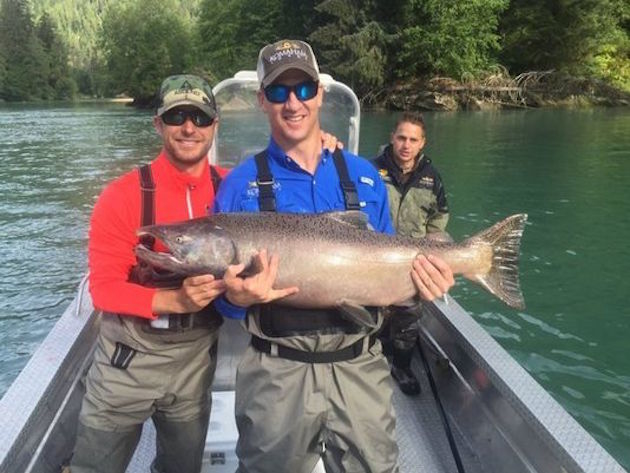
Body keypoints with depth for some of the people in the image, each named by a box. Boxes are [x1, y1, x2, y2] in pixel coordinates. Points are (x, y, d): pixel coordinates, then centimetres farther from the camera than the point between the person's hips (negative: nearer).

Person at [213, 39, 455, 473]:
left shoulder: (364, 176, 3)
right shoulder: (241, 184, -4)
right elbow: (221, 291, -3)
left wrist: (416, 284, -10)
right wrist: (238, 295, -24)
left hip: (360, 367, 2)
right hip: (277, 371, -1)